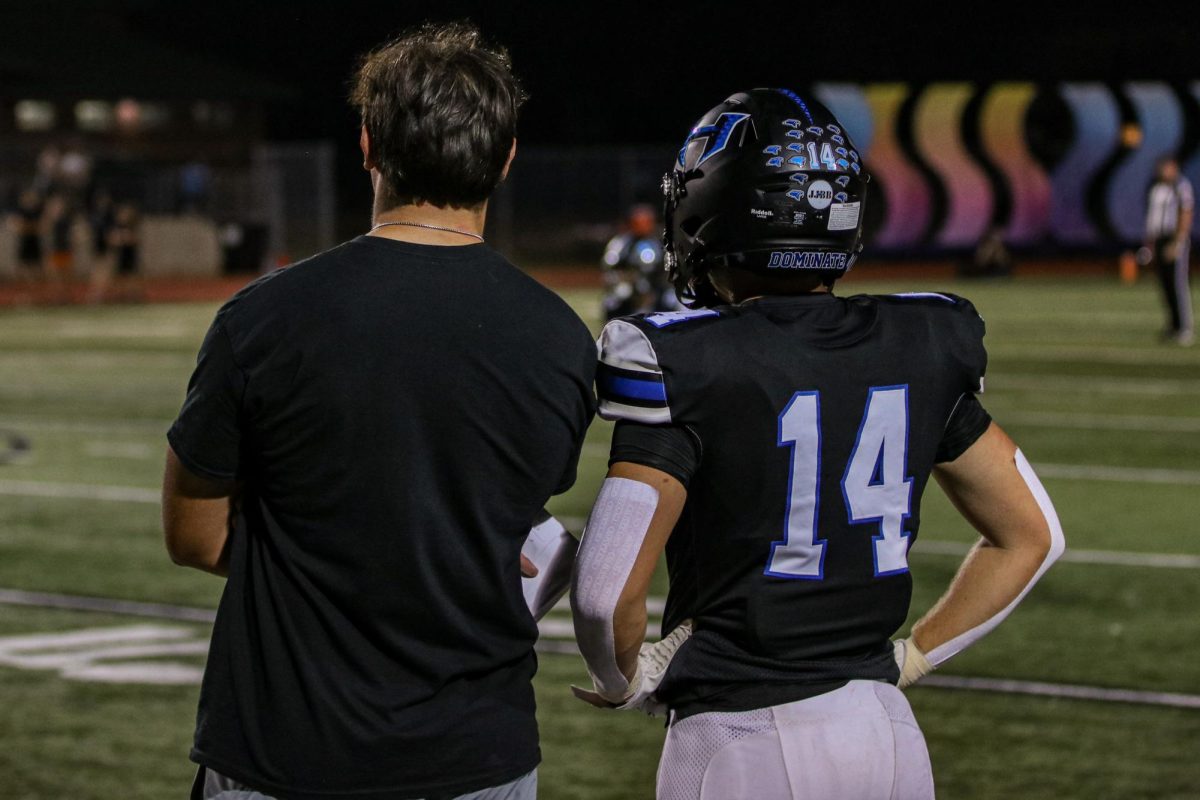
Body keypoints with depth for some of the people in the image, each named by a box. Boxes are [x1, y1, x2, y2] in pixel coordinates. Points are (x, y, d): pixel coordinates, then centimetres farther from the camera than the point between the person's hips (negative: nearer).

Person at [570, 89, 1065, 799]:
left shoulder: (686, 367, -12)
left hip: (741, 743, -5)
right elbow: (1031, 537, 11)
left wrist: (626, 680, 2)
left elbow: (606, 595, -18)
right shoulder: (921, 351, 4)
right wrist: (906, 658, 14)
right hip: (888, 737, 5)